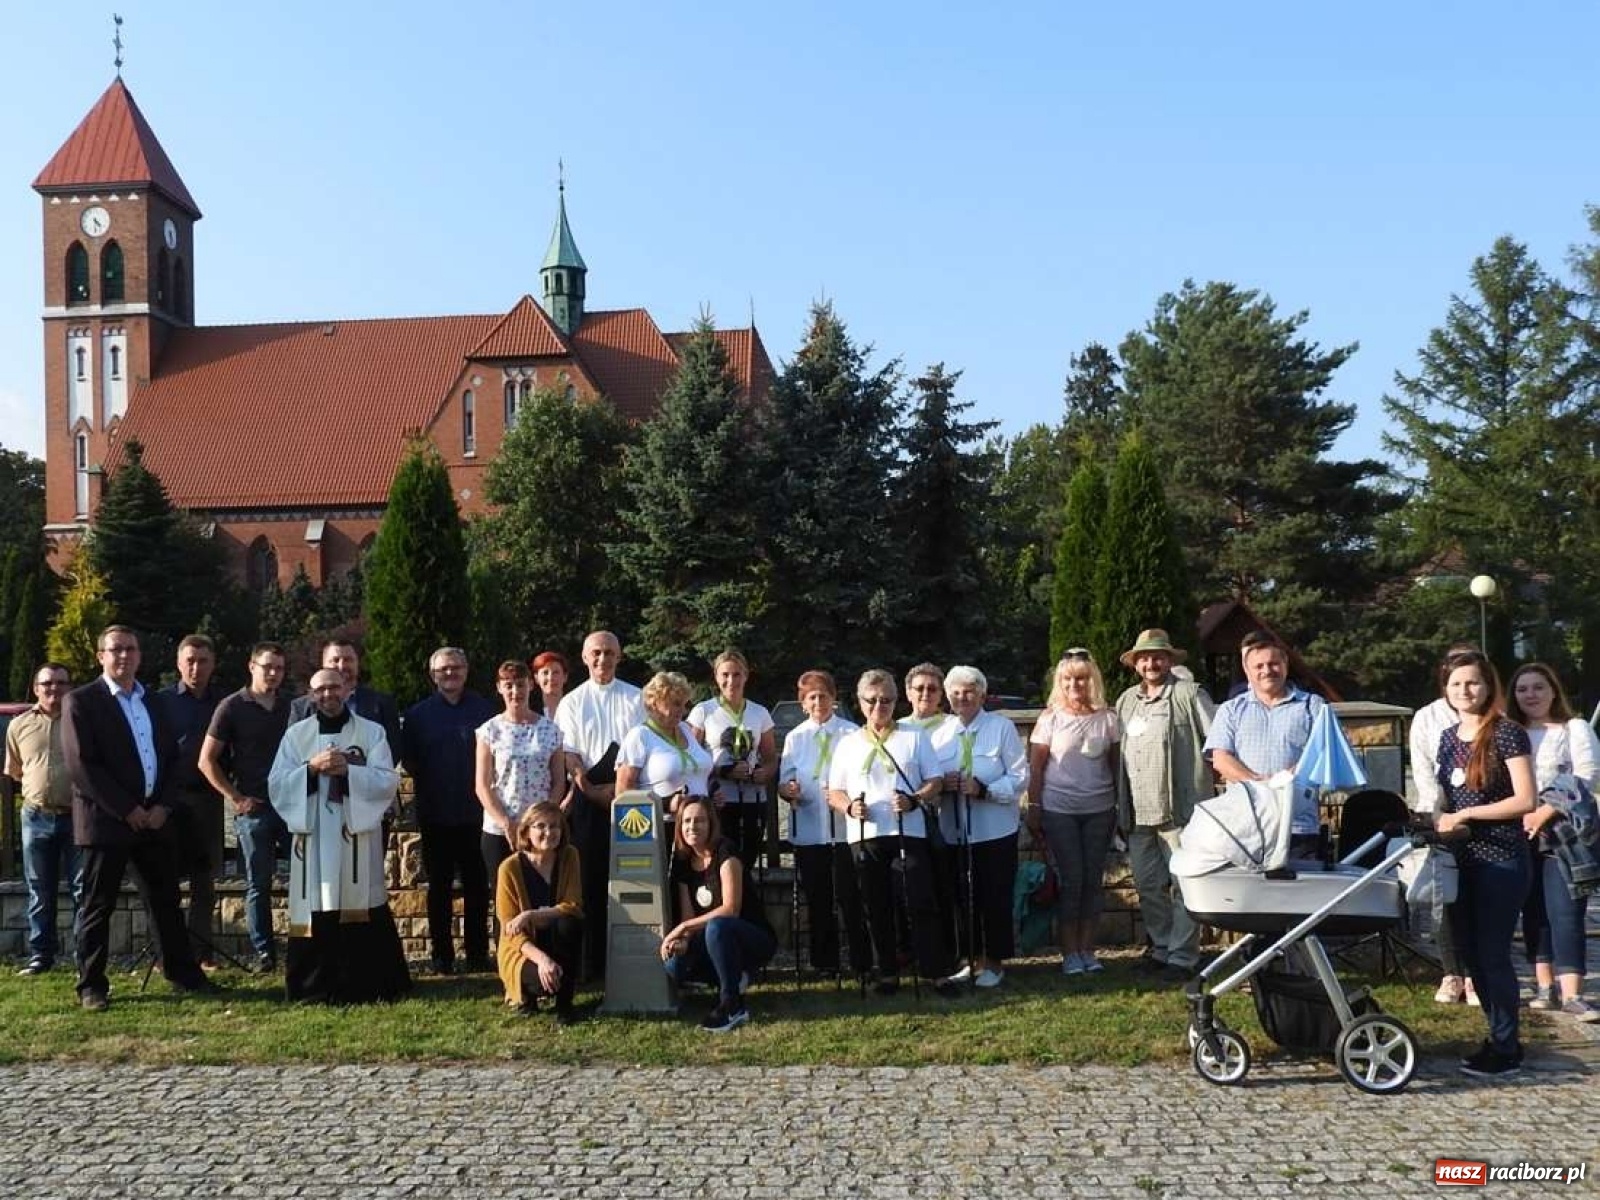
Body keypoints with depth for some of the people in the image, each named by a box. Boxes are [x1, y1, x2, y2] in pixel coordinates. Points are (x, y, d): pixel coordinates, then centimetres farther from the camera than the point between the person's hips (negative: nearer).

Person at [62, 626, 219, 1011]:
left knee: (166, 900, 10)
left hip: (153, 817, 5)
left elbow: (171, 757, 13)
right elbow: (81, 766, -12)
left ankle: (183, 972, 19)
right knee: (98, 906, 2)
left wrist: (163, 805, -2)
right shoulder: (81, 701, -4)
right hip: (105, 819, -5)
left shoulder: (153, 702, 14)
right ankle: (91, 986, 12)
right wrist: (127, 810, -14)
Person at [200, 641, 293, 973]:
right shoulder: (232, 707, 0)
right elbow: (207, 761, 0)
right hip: (254, 808, -2)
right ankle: (264, 953, 12)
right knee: (258, 883, 4)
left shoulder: (291, 707, 8)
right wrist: (236, 798, -5)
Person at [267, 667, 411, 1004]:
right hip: (313, 838, 1)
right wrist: (311, 767, -13)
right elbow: (276, 786, 3)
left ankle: (368, 985, 6)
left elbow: (389, 782, -3)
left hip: (358, 837, -1)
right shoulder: (296, 734, 10)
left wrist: (348, 770, -16)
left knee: (361, 910, -1)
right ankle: (315, 987, 11)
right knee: (315, 913, 1)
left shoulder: (372, 732, 5)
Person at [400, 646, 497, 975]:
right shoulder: (418, 714, 6)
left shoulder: (484, 710, 3)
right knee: (439, 886, 7)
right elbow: (408, 759, 6)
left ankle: (477, 953, 14)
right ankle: (441, 955, 15)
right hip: (435, 815, 1)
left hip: (475, 812, 0)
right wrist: (425, 784, 0)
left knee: (477, 885, 4)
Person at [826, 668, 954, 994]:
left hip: (908, 833, -2)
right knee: (877, 909, 7)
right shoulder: (848, 744, 13)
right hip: (864, 836, 2)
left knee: (920, 905, -7)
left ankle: (937, 972, -1)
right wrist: (848, 806, -10)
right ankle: (888, 973, 17)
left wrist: (914, 800, -14)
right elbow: (834, 792, 12)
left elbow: (935, 781, 5)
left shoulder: (914, 738, 9)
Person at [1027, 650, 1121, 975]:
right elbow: (1035, 767, 0)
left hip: (1099, 810, 2)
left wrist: (1121, 806, 3)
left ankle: (1087, 950, 15)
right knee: (1071, 879, -1)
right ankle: (1069, 953, 8)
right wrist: (1033, 808, -4)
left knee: (1093, 880, 4)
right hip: (1059, 810, -2)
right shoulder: (1051, 718, 0)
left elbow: (1116, 764, 7)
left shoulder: (1107, 718, 4)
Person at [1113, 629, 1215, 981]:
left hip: (1178, 808, -6)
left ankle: (1182, 956, 7)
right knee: (1148, 886, 12)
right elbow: (1115, 749, 20)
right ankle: (1161, 947, 26)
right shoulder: (1126, 700, 16)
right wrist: (1120, 804, 16)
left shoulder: (1189, 694, -2)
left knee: (1183, 884, -1)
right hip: (1138, 813, 6)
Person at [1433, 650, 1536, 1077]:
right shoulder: (1448, 738, 11)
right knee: (1470, 952, 11)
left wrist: (1466, 814, -16)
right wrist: (1441, 821, 0)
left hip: (1501, 861, -7)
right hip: (1462, 861, 7)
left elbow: (1525, 801, -16)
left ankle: (1506, 1050, 9)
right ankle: (1500, 1037, 25)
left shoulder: (1507, 734, -10)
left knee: (1493, 954, -3)